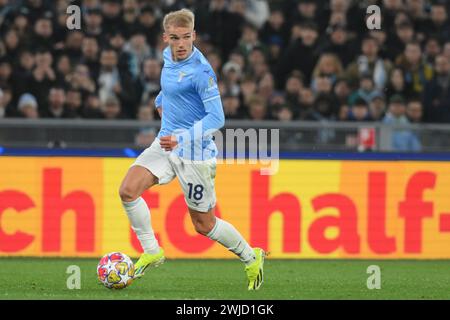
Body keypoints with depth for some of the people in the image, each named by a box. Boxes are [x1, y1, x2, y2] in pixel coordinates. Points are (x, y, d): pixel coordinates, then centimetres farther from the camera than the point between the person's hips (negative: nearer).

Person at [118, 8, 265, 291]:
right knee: (128, 190, -15)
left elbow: (217, 118, -23)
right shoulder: (169, 57, 4)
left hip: (194, 152, -7)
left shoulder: (201, 70, -20)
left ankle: (251, 258, 27)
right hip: (166, 143, 7)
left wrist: (181, 137, -32)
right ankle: (151, 252, -1)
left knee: (204, 225, 4)